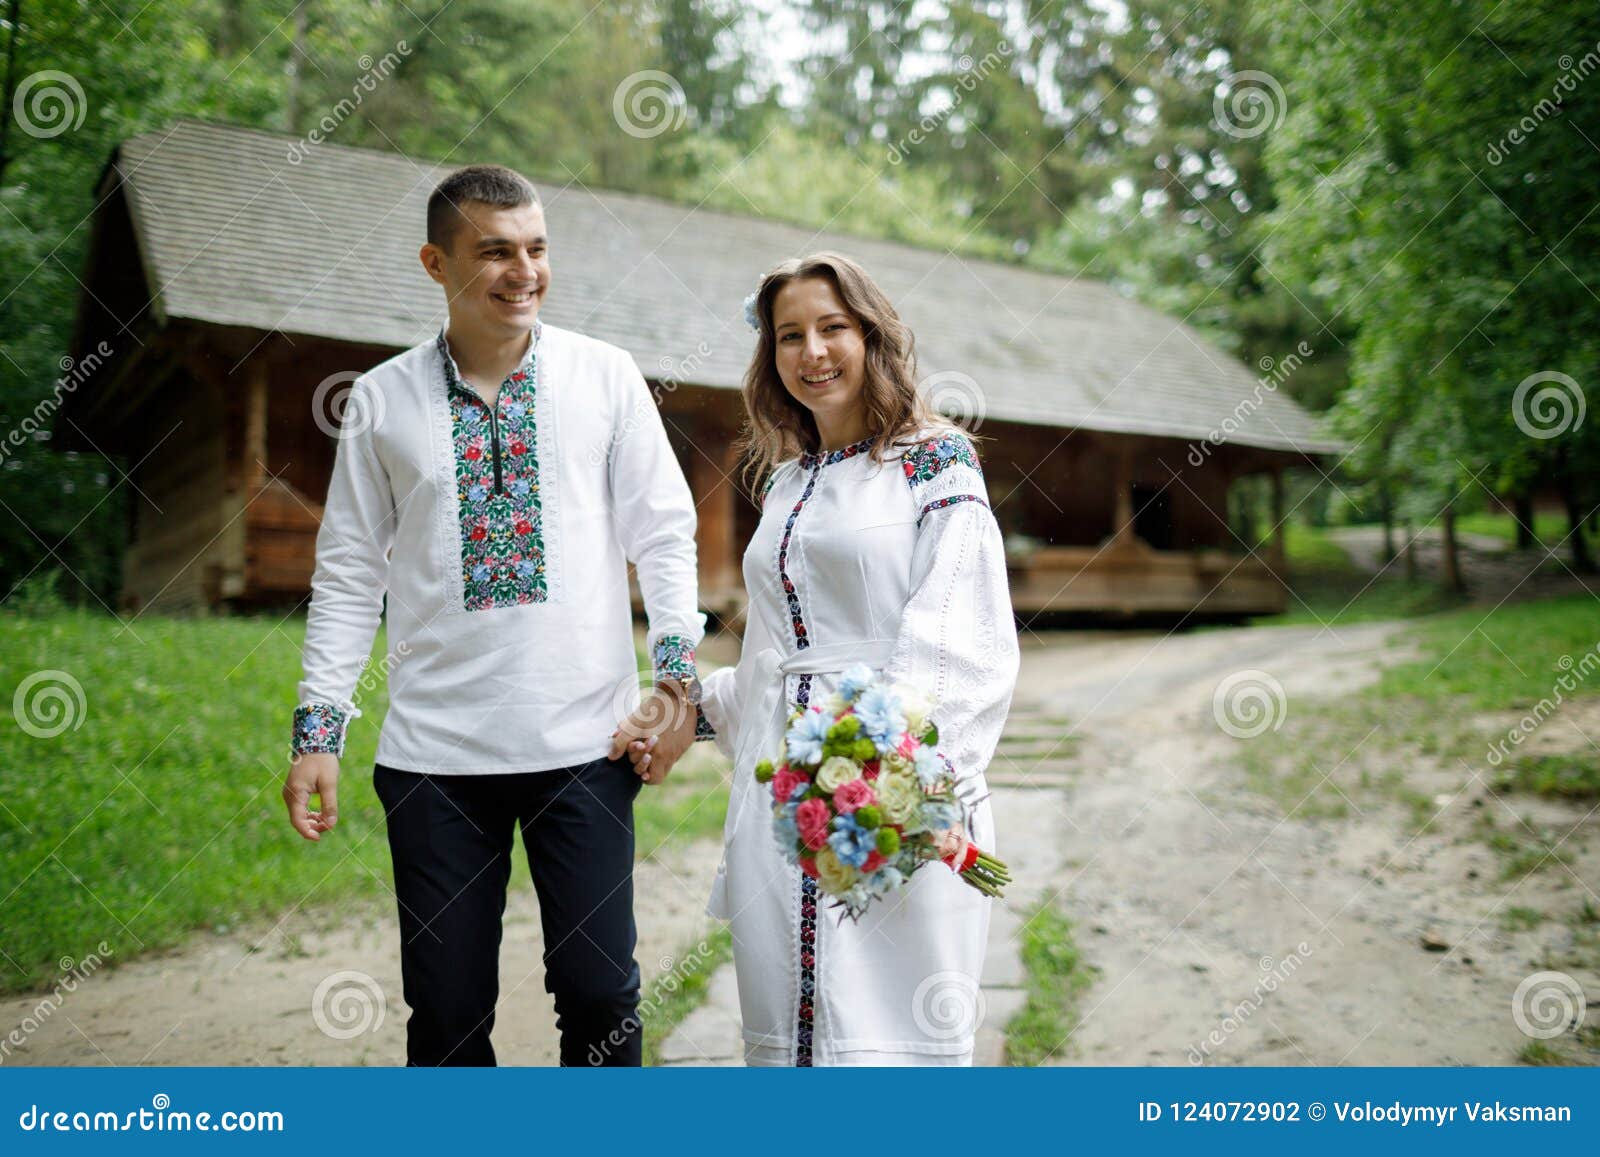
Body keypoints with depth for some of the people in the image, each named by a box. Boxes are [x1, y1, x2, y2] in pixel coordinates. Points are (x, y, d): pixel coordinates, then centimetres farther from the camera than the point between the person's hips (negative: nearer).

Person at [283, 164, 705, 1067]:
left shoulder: (607, 377, 3)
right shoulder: (382, 399, 4)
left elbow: (664, 531, 5)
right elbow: (349, 574, 7)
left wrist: (677, 666, -7)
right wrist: (319, 730, 2)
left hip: (584, 743, 0)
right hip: (434, 753, 1)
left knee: (599, 990, 6)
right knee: (446, 1008, 9)